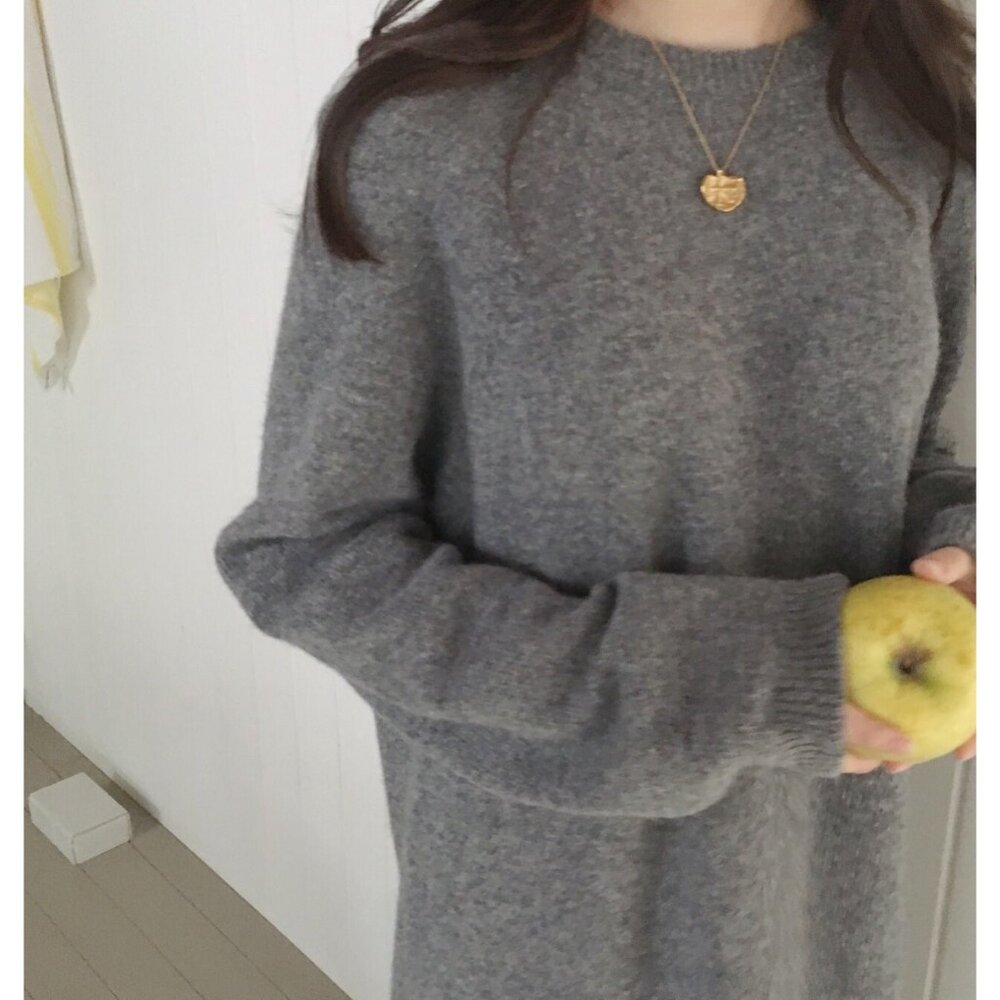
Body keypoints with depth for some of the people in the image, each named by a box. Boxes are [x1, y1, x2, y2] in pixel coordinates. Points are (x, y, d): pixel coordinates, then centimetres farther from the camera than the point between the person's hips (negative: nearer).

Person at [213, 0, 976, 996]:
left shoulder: (916, 101, -7)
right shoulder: (422, 121, -20)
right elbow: (308, 556, -15)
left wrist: (955, 547, -15)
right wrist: (692, 678, -23)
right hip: (535, 854, -3)